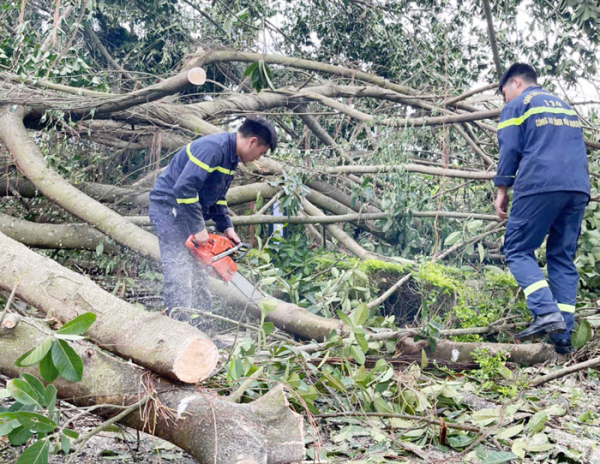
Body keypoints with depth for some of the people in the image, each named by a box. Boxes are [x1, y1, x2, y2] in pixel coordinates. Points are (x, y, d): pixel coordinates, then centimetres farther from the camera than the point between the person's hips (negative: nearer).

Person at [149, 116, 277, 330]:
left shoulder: (231, 158, 9)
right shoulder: (212, 148, -24)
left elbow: (216, 197, 17)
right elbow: (184, 188, -30)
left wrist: (226, 227, 5)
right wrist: (198, 229, -27)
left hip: (187, 210, 10)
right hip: (168, 206, -10)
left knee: (197, 270, 9)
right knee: (179, 268, -16)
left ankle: (202, 326, 14)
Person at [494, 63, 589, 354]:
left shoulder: (517, 105, 9)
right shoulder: (564, 106, 29)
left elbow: (510, 149, -1)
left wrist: (502, 191, 2)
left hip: (539, 187, -6)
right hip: (578, 189, 6)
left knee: (517, 251, 1)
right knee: (563, 258, 8)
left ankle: (547, 313, -19)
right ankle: (562, 335, 1)